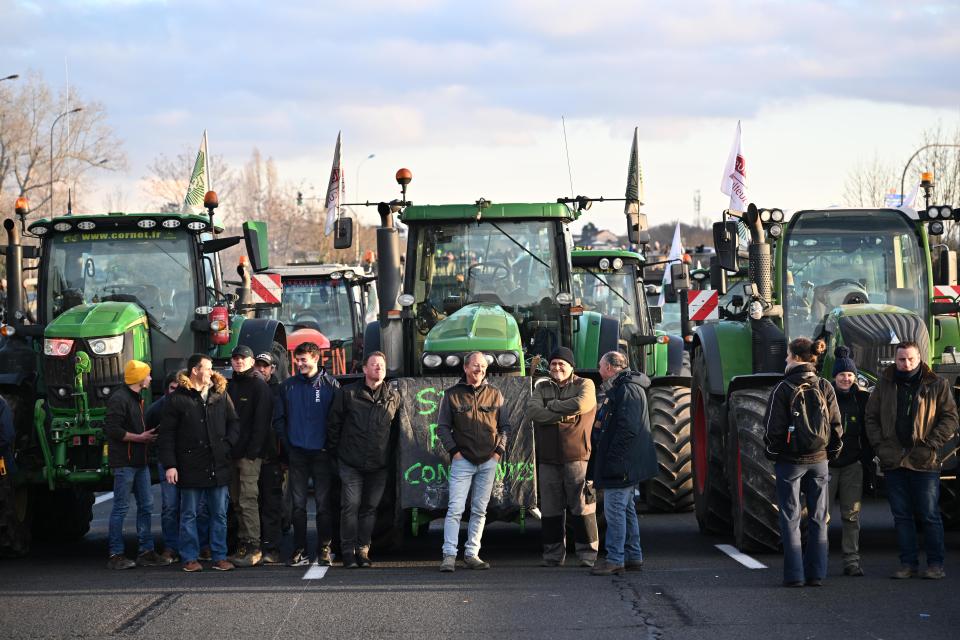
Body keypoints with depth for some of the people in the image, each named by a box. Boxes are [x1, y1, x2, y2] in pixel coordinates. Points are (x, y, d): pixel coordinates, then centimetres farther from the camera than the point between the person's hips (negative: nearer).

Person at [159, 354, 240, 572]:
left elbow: (234, 422, 16)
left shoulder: (221, 394, 8)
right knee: (189, 515, 4)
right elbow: (166, 433, -3)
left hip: (219, 466, 3)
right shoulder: (178, 398, -3)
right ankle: (190, 558, 10)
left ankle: (219, 557, 13)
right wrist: (169, 465, -9)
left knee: (219, 514, 7)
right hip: (191, 467, -3)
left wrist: (228, 444, -1)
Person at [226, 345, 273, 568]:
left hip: (250, 453, -7)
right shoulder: (230, 386, 18)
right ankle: (242, 546, 11)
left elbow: (261, 421, -11)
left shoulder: (259, 386, -4)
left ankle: (253, 548, -12)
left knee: (247, 500, -12)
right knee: (236, 499, 7)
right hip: (233, 452, 7)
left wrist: (252, 451, -18)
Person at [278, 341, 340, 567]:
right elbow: (280, 418, 13)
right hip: (297, 453, 3)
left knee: (323, 503, 0)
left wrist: (330, 445, -5)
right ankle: (300, 550, 7)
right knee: (298, 504, 4)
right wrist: (287, 443, 3)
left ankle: (324, 550, 5)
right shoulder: (288, 386, 9)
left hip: (321, 452, -3)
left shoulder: (330, 385, 0)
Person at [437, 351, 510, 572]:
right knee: (455, 509, -10)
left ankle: (472, 554, 11)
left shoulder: (495, 394, 8)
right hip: (462, 461, -3)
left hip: (488, 461, 3)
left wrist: (499, 450, 2)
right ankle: (449, 555, -11)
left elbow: (504, 426, 13)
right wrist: (454, 451, -6)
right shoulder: (452, 395, 2)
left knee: (480, 510, 6)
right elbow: (442, 427, 4)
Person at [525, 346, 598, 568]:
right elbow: (532, 410, -4)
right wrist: (565, 413, -12)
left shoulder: (585, 385, 6)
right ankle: (553, 554, 13)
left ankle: (587, 553, 0)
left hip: (576, 456, -4)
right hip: (548, 458, 4)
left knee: (582, 507, -6)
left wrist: (552, 405, -5)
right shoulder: (542, 387, 16)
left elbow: (580, 404, -16)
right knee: (550, 509, 6)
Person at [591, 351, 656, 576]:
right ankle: (633, 557, 20)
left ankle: (615, 560, -9)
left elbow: (628, 429, -23)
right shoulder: (620, 387, 18)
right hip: (625, 464, 11)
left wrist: (613, 459, -23)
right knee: (626, 509, 15)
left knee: (615, 509, -9)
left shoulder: (628, 389, -16)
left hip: (621, 463, -11)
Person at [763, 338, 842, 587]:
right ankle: (816, 574, 8)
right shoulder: (824, 388, 0)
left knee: (790, 519, 3)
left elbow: (773, 427, -11)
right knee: (818, 519, 9)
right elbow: (836, 424, 2)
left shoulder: (783, 389, -11)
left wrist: (773, 453, 4)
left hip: (790, 461, -3)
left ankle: (794, 574, 0)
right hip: (818, 460, 3)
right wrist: (832, 452, 13)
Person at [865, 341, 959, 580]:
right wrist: (879, 445, 0)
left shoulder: (936, 385, 2)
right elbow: (871, 417, 13)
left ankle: (936, 564, 7)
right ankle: (908, 563, 14)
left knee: (929, 515, -1)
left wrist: (932, 444, -9)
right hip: (893, 461, 3)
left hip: (924, 461, -3)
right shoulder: (884, 385, 10)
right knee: (901, 515, 7)